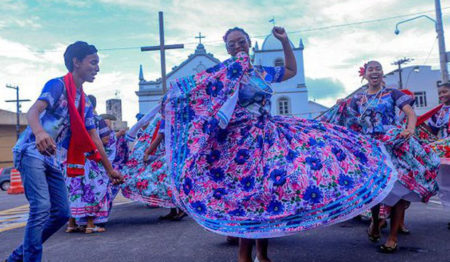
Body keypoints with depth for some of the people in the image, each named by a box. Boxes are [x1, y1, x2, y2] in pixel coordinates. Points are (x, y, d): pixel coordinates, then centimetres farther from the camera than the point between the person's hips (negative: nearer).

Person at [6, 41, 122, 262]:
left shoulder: (85, 103, 13)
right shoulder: (58, 85, -8)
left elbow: (93, 139, 14)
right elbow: (33, 111, -24)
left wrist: (110, 169, 12)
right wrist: (39, 132, -47)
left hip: (54, 161, 8)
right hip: (32, 153, -7)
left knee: (61, 213, 5)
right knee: (41, 207, -20)